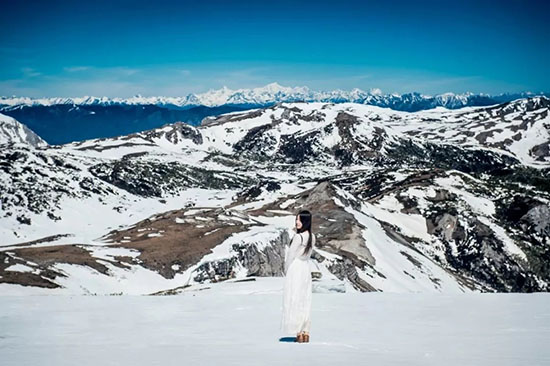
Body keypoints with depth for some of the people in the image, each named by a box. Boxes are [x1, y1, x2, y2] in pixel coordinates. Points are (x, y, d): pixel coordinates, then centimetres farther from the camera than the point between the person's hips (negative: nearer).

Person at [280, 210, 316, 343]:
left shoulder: (298, 237, -16)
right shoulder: (312, 237, 7)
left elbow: (291, 255, -12)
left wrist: (286, 270, 4)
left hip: (295, 270, -8)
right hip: (306, 269, 8)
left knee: (294, 302, -1)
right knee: (305, 302, 10)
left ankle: (299, 334, -2)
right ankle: (306, 333, 11)